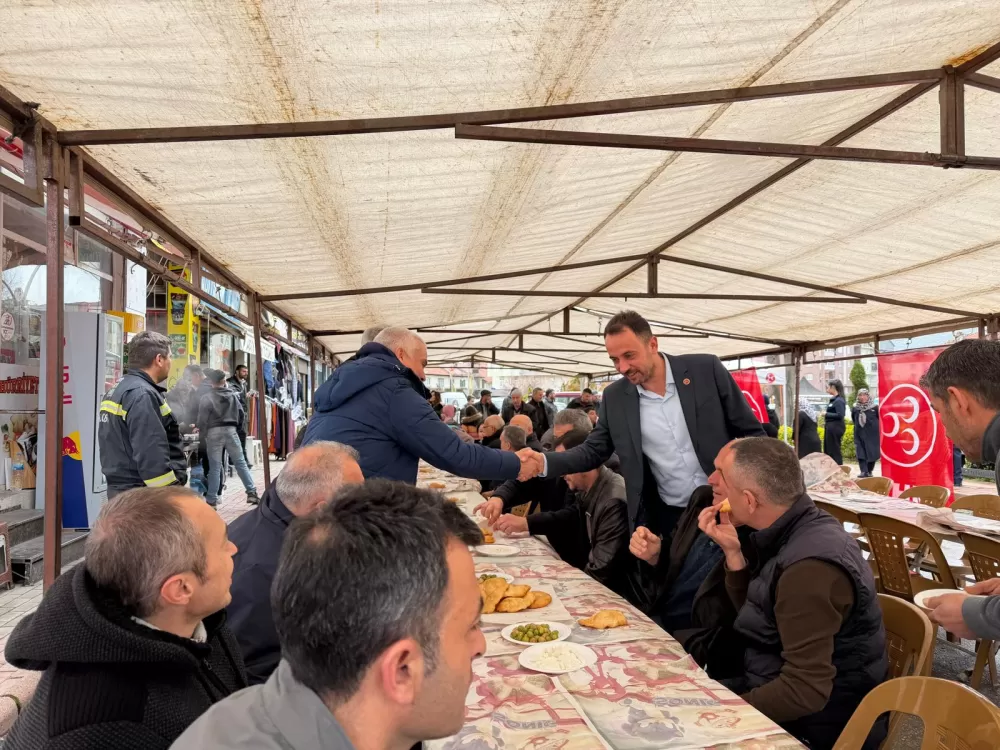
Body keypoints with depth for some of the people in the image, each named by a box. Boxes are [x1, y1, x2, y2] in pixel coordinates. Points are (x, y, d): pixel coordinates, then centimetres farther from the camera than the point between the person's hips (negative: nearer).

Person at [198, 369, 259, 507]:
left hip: (214, 432, -3)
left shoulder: (207, 398, -4)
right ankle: (252, 492, 1)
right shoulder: (232, 395, 9)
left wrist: (202, 431, 6)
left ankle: (211, 500, 4)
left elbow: (203, 417, -9)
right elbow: (241, 413, 11)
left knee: (215, 467, 1)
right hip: (230, 430, 3)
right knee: (241, 463, 6)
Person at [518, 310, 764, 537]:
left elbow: (752, 432, -2)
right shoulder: (615, 397, -2)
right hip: (669, 516, 2)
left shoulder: (706, 369, -9)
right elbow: (593, 451, 3)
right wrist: (544, 461, -14)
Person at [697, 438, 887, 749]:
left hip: (811, 721, -7)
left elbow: (806, 692, -28)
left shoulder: (809, 568, -29)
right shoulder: (793, 530, -3)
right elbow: (752, 615, 7)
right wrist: (732, 552, -8)